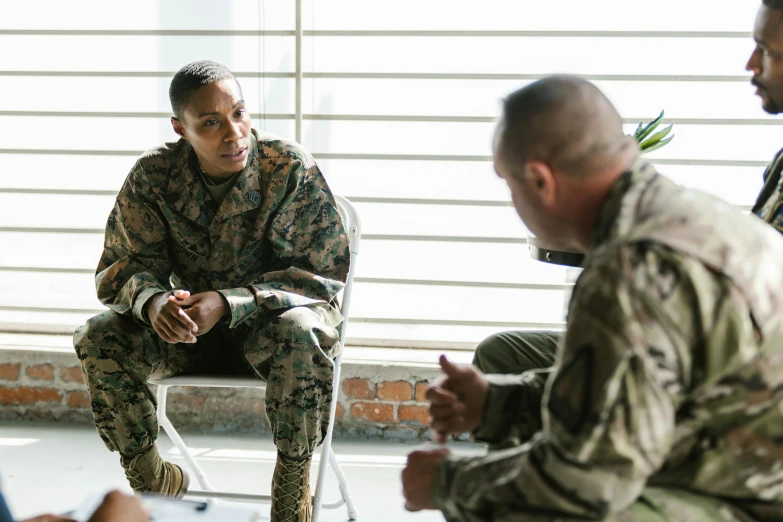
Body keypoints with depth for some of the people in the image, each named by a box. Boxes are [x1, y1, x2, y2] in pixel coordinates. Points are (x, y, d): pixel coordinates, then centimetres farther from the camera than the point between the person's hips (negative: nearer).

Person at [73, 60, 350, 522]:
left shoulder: (291, 168, -19)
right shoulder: (153, 175, -10)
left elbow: (323, 276, -17)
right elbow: (123, 266, -3)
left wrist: (227, 303, -30)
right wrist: (153, 300, -29)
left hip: (270, 319, -3)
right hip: (188, 327, 3)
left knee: (302, 334, -38)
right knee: (99, 338, -21)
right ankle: (152, 480, 0)